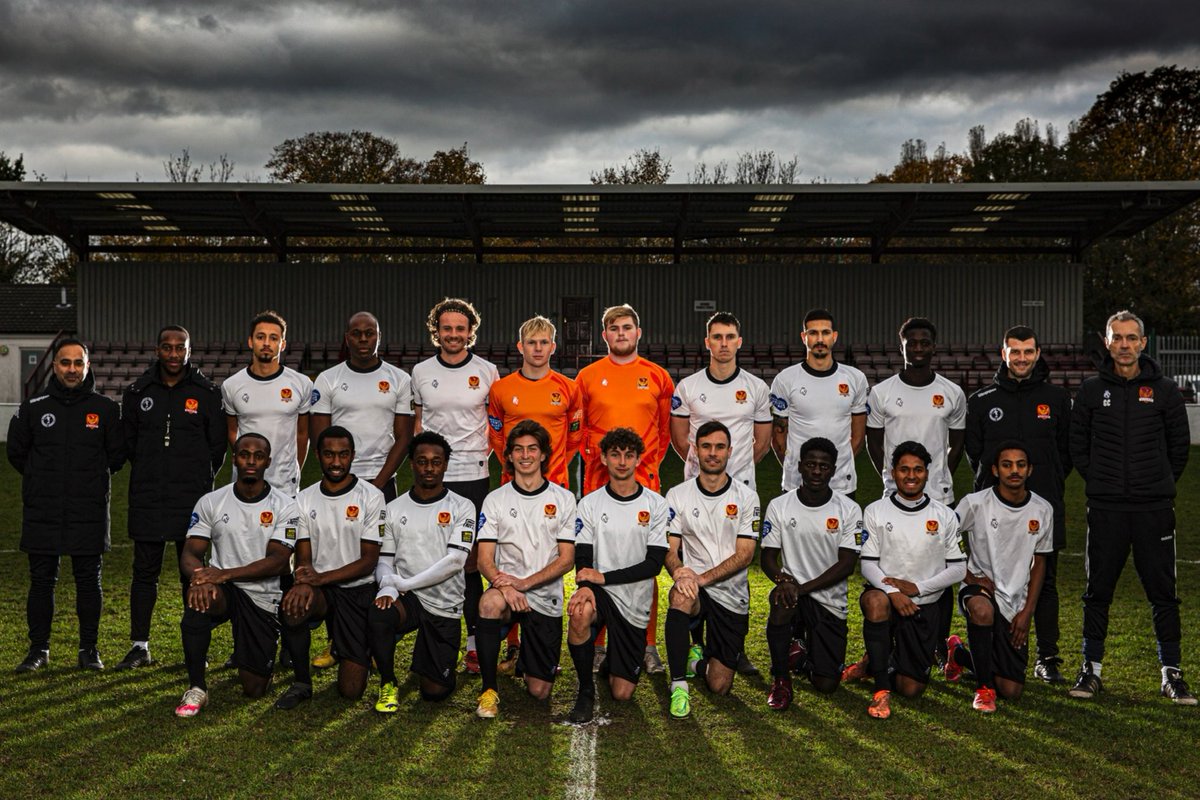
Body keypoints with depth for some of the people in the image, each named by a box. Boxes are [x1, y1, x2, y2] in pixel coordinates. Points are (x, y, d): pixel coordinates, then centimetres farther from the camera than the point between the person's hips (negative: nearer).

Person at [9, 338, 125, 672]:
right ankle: (38, 648, 16)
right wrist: (43, 481, 12)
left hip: (90, 513, -1)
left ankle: (89, 649, 14)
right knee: (41, 581, 5)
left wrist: (91, 479, 9)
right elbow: (16, 452, 14)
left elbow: (117, 454, 10)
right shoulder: (32, 408, 4)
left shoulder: (106, 409, 2)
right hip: (41, 513, 1)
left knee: (89, 581, 5)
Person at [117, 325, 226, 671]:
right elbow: (128, 441, 16)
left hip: (192, 499, -2)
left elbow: (218, 444, 6)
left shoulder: (207, 393, 0)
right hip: (147, 498, 2)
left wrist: (199, 479, 6)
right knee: (145, 571, 5)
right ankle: (140, 646, 13)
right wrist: (150, 475, 13)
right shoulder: (138, 392, 6)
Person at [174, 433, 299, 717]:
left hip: (262, 597, 0)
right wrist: (198, 577, -29)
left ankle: (254, 660, 38)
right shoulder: (211, 502, -1)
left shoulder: (284, 506, -6)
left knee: (254, 689, -1)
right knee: (200, 595, -38)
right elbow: (190, 554, -5)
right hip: (223, 590, 1)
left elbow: (277, 562, -15)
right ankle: (196, 688, -21)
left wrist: (225, 574, -28)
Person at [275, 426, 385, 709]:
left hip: (358, 590, -2)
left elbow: (369, 560, -9)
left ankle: (352, 652, 30)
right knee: (292, 607, -36)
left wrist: (322, 578, -21)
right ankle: (301, 682, -11)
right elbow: (303, 557, 2)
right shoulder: (305, 500, 5)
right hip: (319, 588, 2)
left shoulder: (371, 497, -6)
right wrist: (304, 583, -22)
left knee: (351, 690, -8)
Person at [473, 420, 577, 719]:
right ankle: (489, 689, -23)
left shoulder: (563, 499, 3)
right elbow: (485, 559, -2)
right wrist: (504, 585, -24)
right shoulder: (496, 499, 4)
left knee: (540, 691, -3)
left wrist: (524, 583, -16)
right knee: (490, 602, -39)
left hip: (546, 596, 1)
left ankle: (527, 658, 35)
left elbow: (567, 559, -2)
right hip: (507, 587, 0)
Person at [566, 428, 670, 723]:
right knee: (579, 614, -38)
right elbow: (582, 558, -3)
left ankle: (615, 663, 37)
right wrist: (585, 586, -27)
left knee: (622, 692, -1)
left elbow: (654, 563, -8)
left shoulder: (655, 504, -1)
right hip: (599, 592, 0)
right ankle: (586, 689, -15)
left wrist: (603, 577, -17)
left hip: (634, 602, 0)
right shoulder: (590, 504, 2)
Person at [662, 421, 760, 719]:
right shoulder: (677, 495, 2)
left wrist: (702, 578, -20)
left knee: (720, 686, -3)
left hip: (732, 592, 1)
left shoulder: (746, 497, -1)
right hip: (694, 585, 0)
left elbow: (744, 555, -7)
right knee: (682, 596, -40)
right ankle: (678, 683, -27)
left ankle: (698, 659, 33)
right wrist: (679, 572, -25)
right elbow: (670, 549, -1)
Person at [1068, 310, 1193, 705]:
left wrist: (1161, 484, 8)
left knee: (1163, 591, 3)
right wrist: (1099, 481, 5)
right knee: (1098, 590, 6)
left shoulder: (1164, 390, 4)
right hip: (1105, 508, 0)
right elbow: (1077, 445, 10)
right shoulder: (1091, 390, 4)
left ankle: (1172, 674, 11)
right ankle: (1091, 669, 16)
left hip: (1155, 508, 0)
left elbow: (1180, 445, 10)